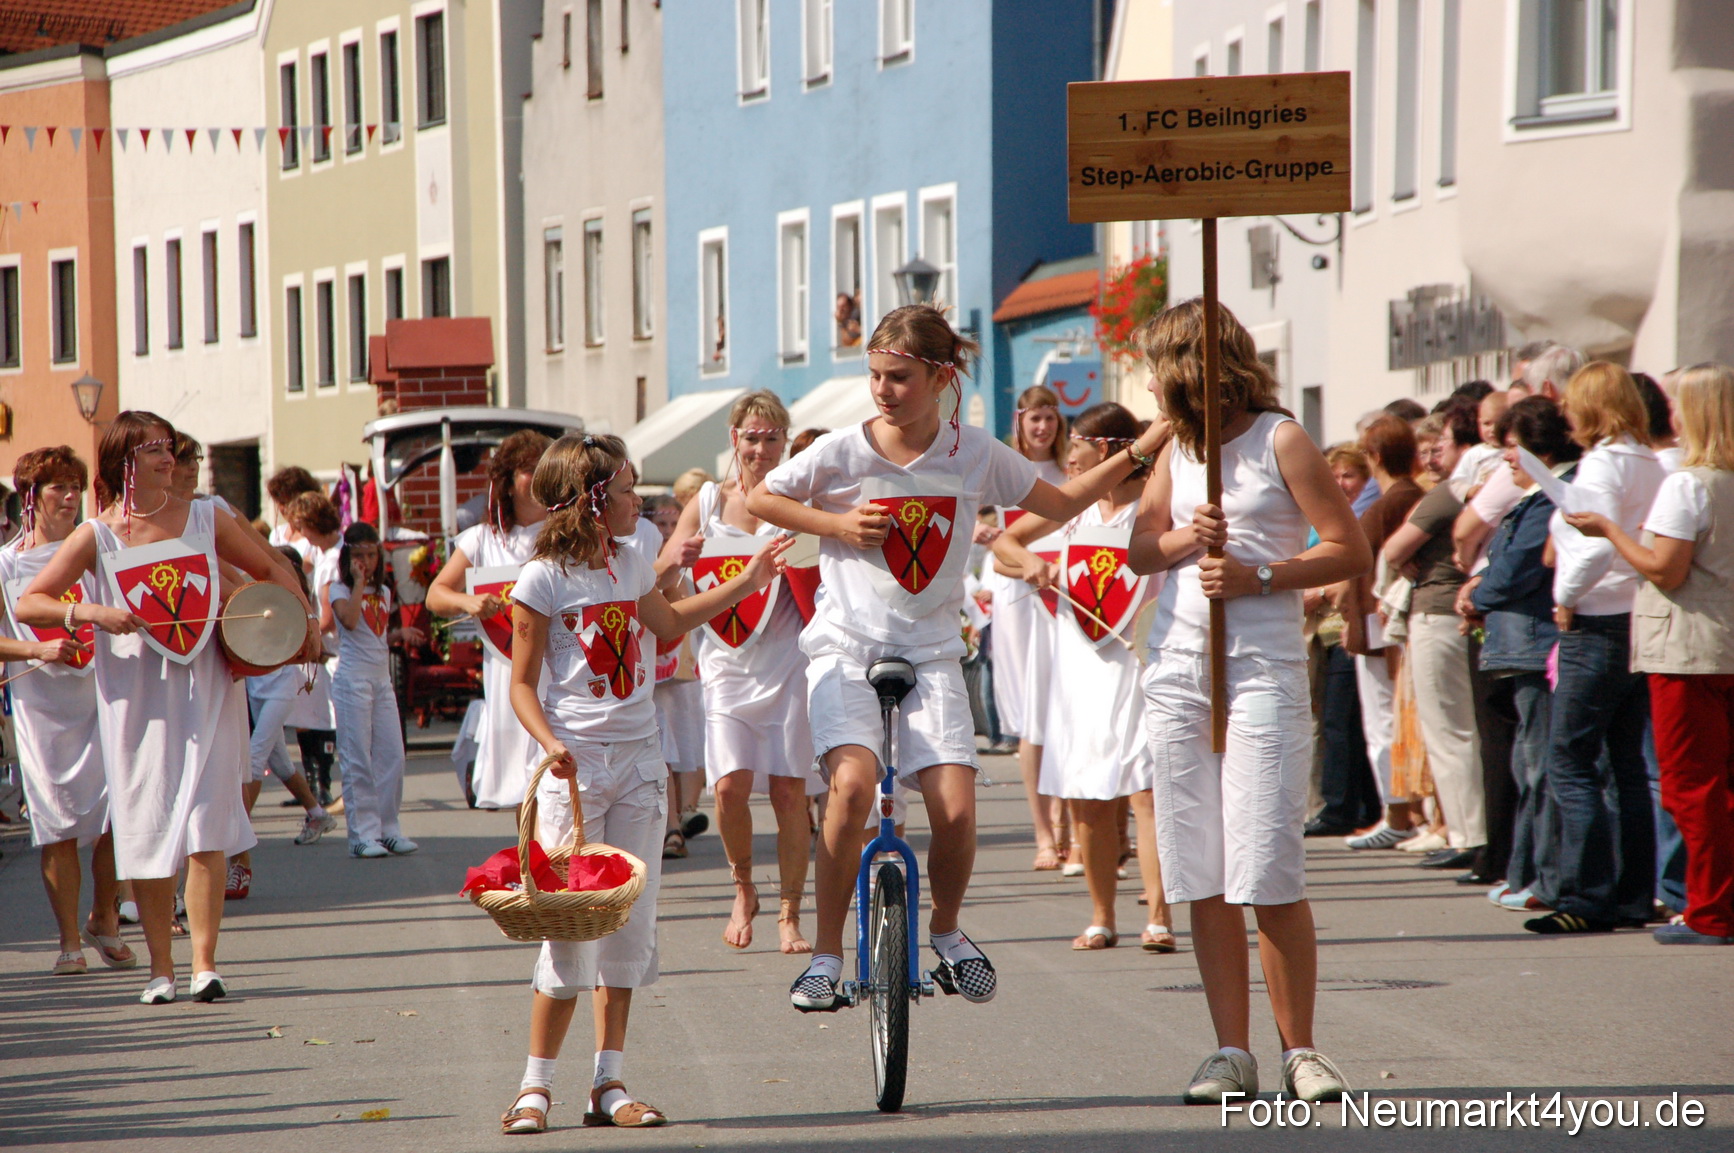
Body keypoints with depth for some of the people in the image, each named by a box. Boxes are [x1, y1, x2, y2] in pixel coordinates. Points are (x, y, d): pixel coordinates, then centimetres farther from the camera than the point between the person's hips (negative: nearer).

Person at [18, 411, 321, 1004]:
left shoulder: (206, 520, 5)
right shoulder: (96, 536, 0)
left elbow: (270, 570, 16)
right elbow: (28, 604, -3)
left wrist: (304, 618, -1)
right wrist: (88, 612, -20)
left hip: (207, 688, 0)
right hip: (136, 694, 0)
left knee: (206, 823, -10)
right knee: (146, 827, 1)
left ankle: (205, 961, -10)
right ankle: (161, 966, 11)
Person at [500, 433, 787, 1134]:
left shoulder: (629, 565, 12)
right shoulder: (543, 580, -8)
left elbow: (669, 622, 34)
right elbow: (523, 683, -6)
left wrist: (747, 581, 35)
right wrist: (550, 742, -23)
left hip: (638, 759, 6)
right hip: (576, 761, -6)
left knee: (630, 923, 4)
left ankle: (610, 1085, 8)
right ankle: (536, 1085, 0)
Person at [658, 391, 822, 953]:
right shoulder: (709, 502, 7)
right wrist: (679, 559, -16)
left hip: (789, 660, -1)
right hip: (727, 663, 1)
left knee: (789, 790, -4)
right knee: (731, 784, -13)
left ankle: (789, 916, 9)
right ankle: (743, 890, 13)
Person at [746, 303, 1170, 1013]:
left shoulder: (974, 454, -1)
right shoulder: (842, 453, -6)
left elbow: (1062, 503, 12)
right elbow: (758, 500, 8)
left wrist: (1139, 450, 2)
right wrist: (836, 524, -7)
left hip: (931, 653, 2)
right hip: (847, 648, -2)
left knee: (955, 808, -14)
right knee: (853, 783, -27)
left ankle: (945, 931, 18)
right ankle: (827, 955, -12)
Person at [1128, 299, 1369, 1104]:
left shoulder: (1280, 440, -2)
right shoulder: (1178, 449, 16)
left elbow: (1352, 551, -5)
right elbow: (1140, 550, 18)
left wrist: (1257, 576, -14)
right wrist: (1185, 540, -3)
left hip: (1262, 669, -6)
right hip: (1177, 669, 6)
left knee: (1269, 876, -10)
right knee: (1202, 879, 3)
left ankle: (1299, 1051, 0)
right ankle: (1231, 1053, 9)